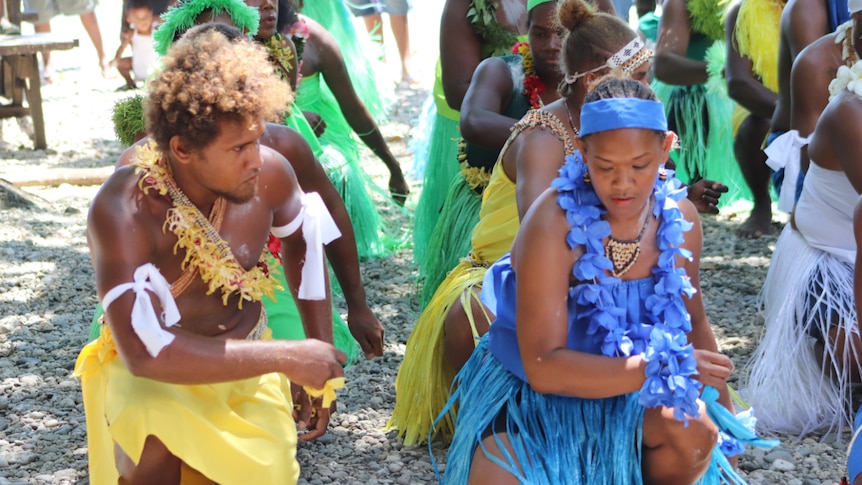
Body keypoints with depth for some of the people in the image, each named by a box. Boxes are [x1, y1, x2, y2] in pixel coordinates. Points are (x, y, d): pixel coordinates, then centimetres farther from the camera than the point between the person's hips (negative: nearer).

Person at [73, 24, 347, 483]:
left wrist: (320, 359, 3)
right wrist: (288, 358, -32)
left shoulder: (270, 172, -17)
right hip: (154, 372, -3)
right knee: (156, 442, -33)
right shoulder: (122, 211, -29)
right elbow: (143, 351, -36)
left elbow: (303, 242, 5)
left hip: (245, 363, 4)